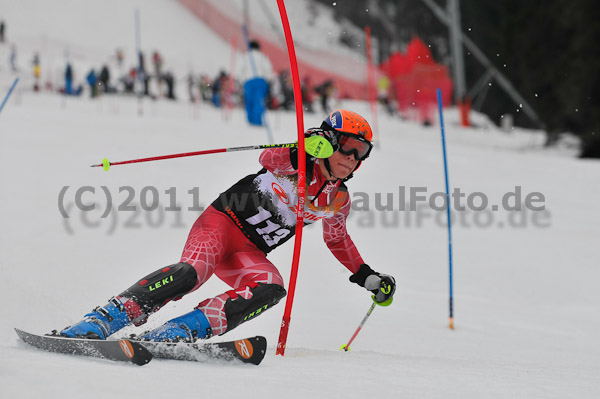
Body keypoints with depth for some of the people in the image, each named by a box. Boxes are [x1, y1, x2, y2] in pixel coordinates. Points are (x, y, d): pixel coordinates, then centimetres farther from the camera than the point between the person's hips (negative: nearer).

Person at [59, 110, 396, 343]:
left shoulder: (338, 200, 11)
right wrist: (305, 148, -50)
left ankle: (178, 334, -41)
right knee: (193, 271, -36)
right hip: (223, 222, -5)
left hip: (250, 252, 5)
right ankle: (101, 321, -41)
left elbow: (338, 240, 31)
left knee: (271, 287, -29)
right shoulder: (297, 162, -7)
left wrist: (368, 278, 27)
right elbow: (269, 159, -30)